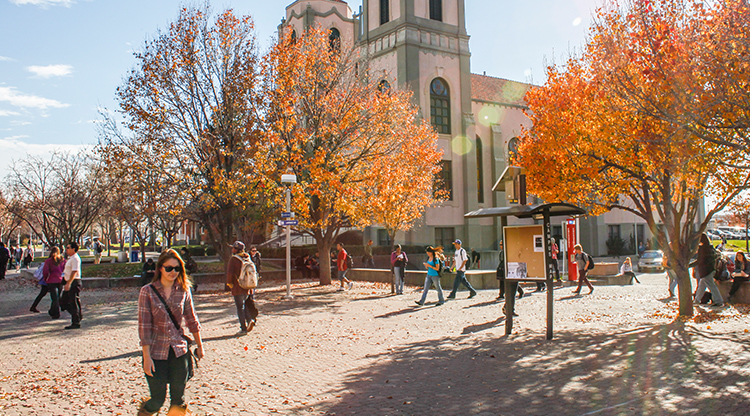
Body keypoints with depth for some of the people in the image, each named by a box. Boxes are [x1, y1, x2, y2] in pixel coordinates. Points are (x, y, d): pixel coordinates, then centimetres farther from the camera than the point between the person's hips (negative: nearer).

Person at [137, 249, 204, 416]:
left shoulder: (183, 290, 2)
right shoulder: (147, 292, -6)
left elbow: (191, 320, 11)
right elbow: (144, 326, -8)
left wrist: (199, 345, 15)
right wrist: (146, 357, -11)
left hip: (179, 351, 3)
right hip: (156, 352, -2)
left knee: (178, 400, 6)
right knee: (157, 400, 3)